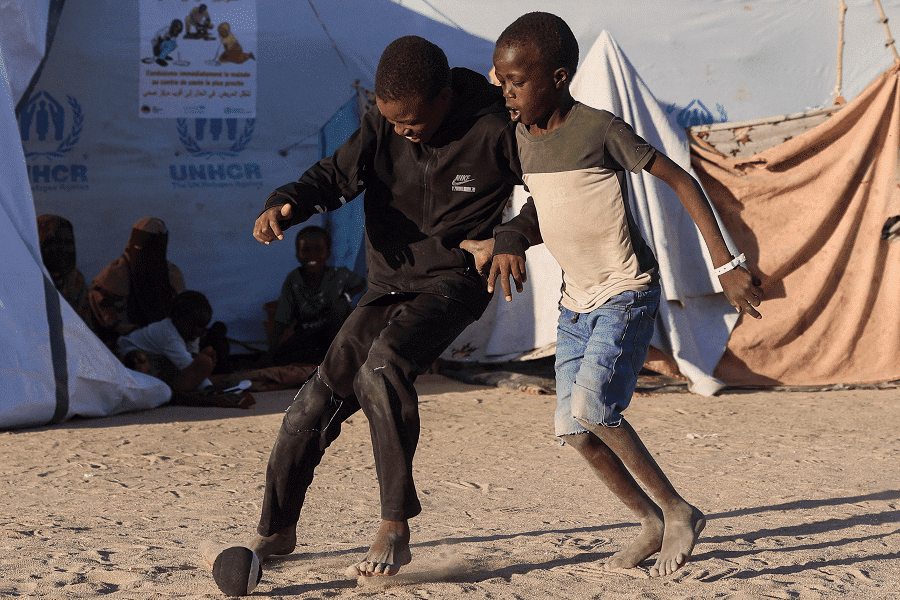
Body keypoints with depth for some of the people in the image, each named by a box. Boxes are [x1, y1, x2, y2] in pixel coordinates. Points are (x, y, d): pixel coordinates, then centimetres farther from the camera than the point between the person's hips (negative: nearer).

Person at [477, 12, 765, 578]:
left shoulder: (601, 129, -17)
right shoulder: (522, 136, 4)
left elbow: (681, 181, -12)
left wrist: (727, 265, -14)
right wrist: (506, 239, 6)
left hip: (628, 294, -8)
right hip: (577, 299, 8)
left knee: (592, 407, -24)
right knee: (573, 428, 2)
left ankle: (679, 510, -9)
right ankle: (653, 523, 19)